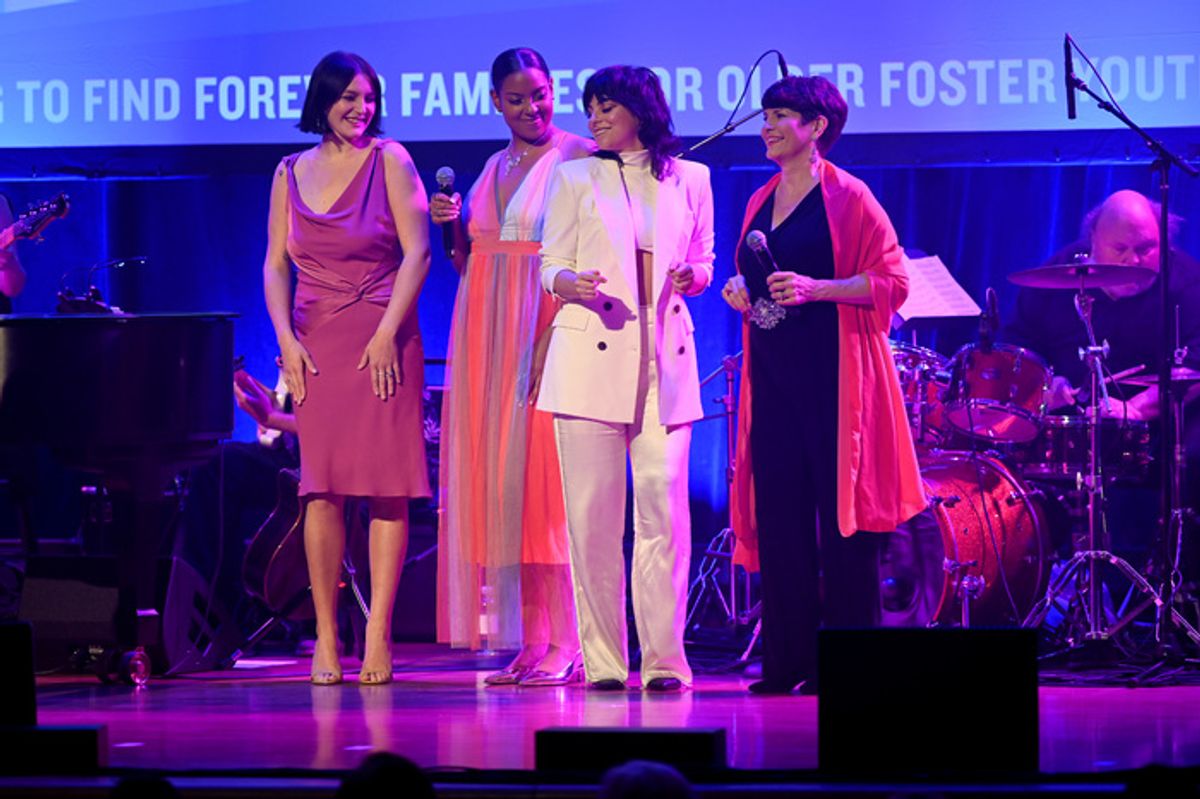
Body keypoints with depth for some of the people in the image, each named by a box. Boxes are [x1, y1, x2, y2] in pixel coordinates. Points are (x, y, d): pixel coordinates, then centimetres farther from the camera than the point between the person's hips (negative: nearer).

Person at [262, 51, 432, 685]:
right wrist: (286, 338, -1)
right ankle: (325, 636, 2)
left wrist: (387, 333, -12)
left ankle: (378, 637, -7)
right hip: (315, 343, 3)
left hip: (382, 341, -3)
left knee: (386, 487, -6)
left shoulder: (390, 160, 2)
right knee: (322, 488, -2)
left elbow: (417, 252, -4)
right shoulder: (291, 174, 12)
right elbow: (276, 264, 12)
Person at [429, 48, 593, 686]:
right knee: (496, 480, 3)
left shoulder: (578, 157, -3)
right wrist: (453, 225, 2)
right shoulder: (492, 170, 17)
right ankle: (527, 642, 6)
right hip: (486, 334, 7)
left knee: (546, 480, -10)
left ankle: (565, 645, -7)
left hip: (549, 333, -7)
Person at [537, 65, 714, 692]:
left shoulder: (689, 180, 13)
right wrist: (571, 282, -15)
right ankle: (602, 660, -1)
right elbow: (550, 265, 8)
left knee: (664, 508, -8)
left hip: (664, 359, 1)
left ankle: (665, 658, -4)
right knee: (592, 515, -5)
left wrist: (692, 278, -5)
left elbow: (703, 264, 19)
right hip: (589, 357, 0)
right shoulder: (575, 178, 11)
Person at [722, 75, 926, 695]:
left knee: (840, 514, -6)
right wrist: (739, 290, 5)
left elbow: (892, 283, -9)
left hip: (833, 374, -6)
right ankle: (789, 661, 7)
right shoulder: (760, 202, 16)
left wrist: (815, 288, -20)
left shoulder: (847, 197, -4)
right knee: (779, 515, 3)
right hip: (773, 373, 6)